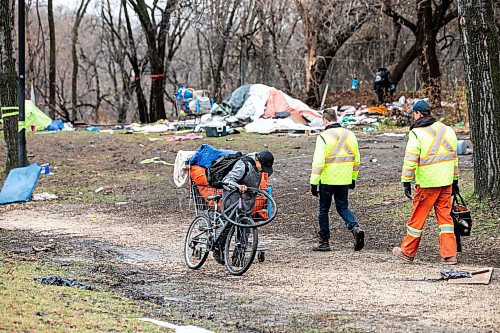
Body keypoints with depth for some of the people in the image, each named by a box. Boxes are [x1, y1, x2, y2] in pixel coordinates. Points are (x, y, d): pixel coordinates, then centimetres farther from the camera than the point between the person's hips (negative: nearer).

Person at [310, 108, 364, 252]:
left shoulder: (324, 137, -13)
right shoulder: (350, 135, 6)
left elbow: (318, 162, -17)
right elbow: (356, 160, 13)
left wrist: (313, 183, -13)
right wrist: (353, 178, 23)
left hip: (327, 181, -5)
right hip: (345, 181, 5)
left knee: (324, 210, 9)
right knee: (343, 208, 16)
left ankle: (324, 242, 14)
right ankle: (356, 228, -10)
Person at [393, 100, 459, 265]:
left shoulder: (416, 134, -11)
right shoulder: (447, 130, 10)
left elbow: (410, 161, -14)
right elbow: (453, 157, 17)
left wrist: (406, 182, -9)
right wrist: (455, 180, 23)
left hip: (426, 184, -6)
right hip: (446, 183, 6)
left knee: (417, 218, 6)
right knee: (445, 217, 8)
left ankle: (407, 252, 17)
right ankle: (449, 254, 3)